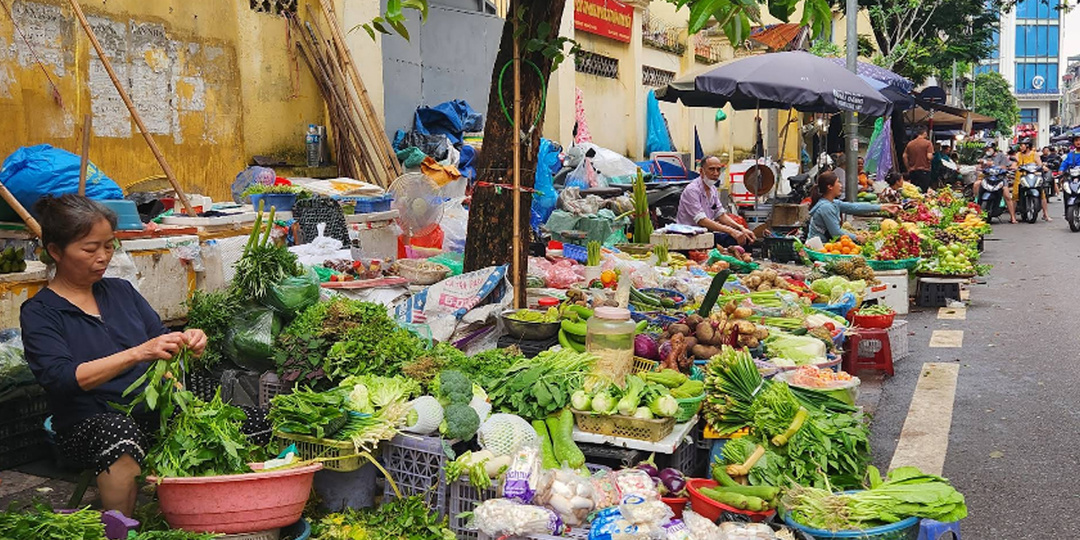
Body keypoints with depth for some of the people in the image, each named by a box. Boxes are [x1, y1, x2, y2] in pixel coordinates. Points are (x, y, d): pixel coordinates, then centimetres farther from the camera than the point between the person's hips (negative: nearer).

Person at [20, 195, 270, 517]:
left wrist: (186, 342, -8)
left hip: (156, 408, 5)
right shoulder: (38, 313, 0)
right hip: (90, 426, -4)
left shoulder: (121, 291, 15)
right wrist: (139, 353, -28)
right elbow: (61, 378, -15)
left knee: (252, 423, -18)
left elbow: (159, 338, 17)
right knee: (121, 431, -42)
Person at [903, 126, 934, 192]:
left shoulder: (910, 143, 6)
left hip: (913, 171, 4)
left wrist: (908, 168, 11)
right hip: (924, 170, -4)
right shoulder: (927, 143, -6)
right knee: (924, 191, -3)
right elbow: (929, 156, -14)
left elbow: (904, 156, 3)